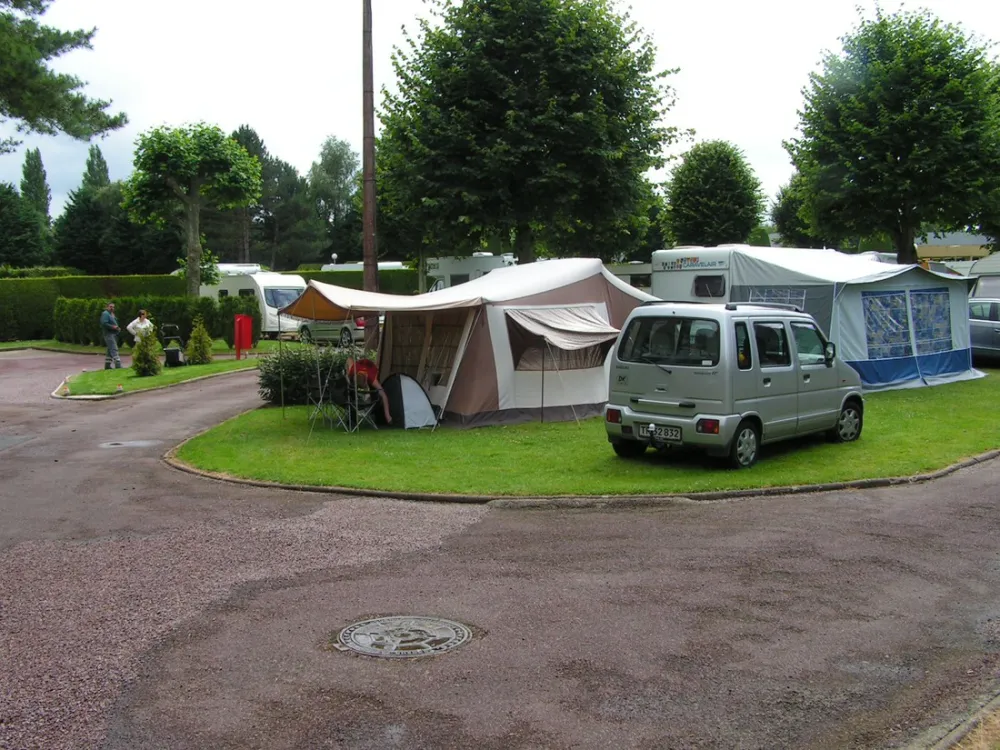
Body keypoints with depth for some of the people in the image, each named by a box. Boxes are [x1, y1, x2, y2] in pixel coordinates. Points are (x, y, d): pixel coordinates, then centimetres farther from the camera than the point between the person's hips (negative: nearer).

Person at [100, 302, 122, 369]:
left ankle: (107, 365, 21)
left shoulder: (112, 314, 20)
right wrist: (113, 327, -21)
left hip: (114, 334, 10)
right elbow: (104, 323, -21)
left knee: (110, 350, 14)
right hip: (109, 334, -10)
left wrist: (118, 328, 11)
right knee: (114, 349, -16)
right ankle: (118, 365, -22)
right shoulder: (105, 314, -9)